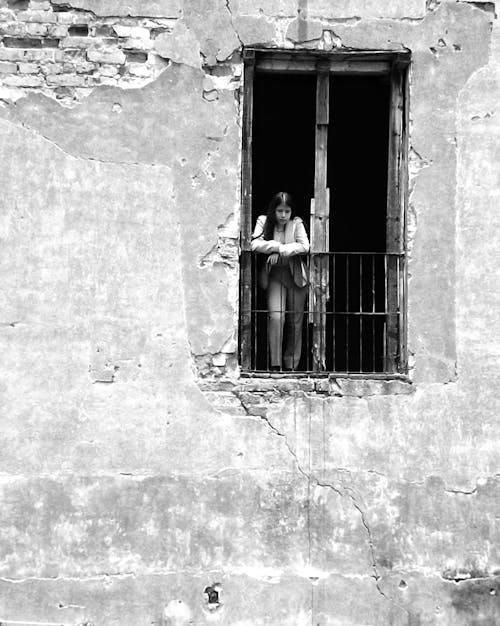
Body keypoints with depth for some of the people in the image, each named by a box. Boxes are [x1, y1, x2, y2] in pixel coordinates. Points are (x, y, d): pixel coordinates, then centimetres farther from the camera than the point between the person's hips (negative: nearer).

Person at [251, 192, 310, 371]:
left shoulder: (296, 223, 0)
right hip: (274, 276, -1)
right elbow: (255, 244, -15)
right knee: (276, 317, -18)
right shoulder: (263, 221, -1)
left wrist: (280, 252, -17)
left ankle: (291, 366, 15)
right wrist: (278, 246, -19)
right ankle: (275, 365, -14)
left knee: (295, 322, 5)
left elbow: (304, 246, -12)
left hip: (295, 276, 1)